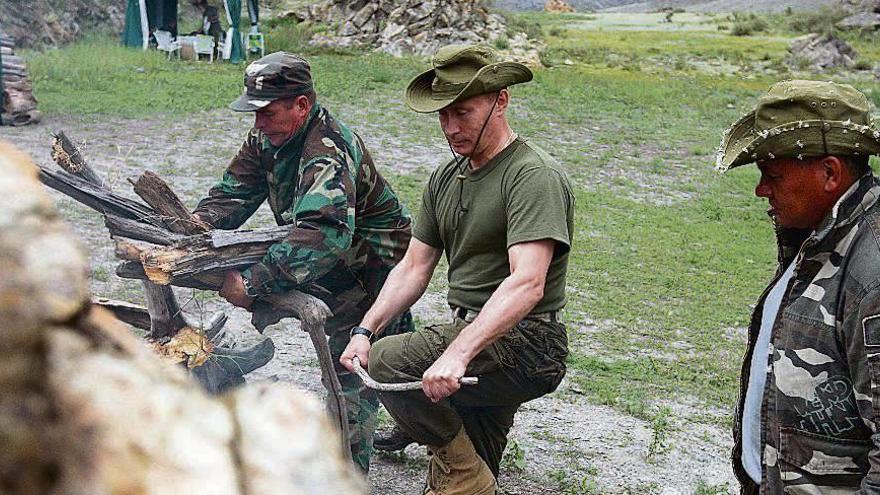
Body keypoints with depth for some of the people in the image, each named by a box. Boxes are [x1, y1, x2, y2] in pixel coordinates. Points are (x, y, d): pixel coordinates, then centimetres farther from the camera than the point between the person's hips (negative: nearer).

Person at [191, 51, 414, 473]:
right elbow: (234, 192, -2)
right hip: (344, 260, 9)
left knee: (351, 363, -9)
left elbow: (322, 235, -47)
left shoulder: (328, 152, -33)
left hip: (376, 261, -9)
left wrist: (254, 282, -53)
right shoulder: (268, 137, -3)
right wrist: (197, 223, -23)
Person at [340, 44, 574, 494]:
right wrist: (365, 331, -5)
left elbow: (527, 284, -28)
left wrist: (458, 353, -38)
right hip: (472, 336, 9)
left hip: (524, 343, -8)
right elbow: (413, 269, 10)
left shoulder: (534, 176, -16)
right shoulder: (445, 179, 12)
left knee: (388, 363, -23)